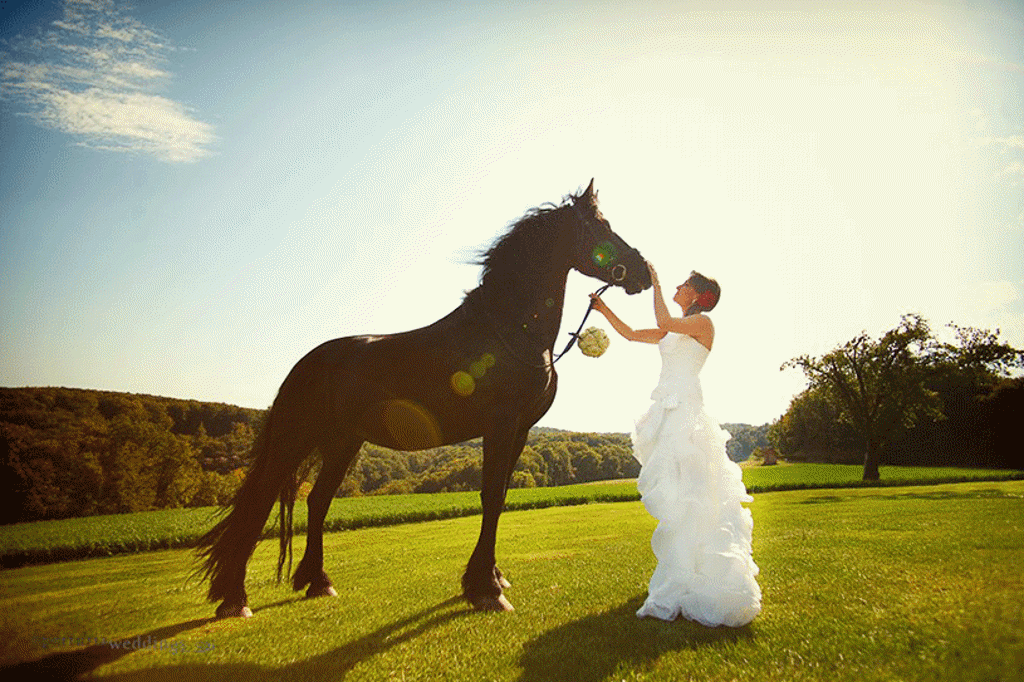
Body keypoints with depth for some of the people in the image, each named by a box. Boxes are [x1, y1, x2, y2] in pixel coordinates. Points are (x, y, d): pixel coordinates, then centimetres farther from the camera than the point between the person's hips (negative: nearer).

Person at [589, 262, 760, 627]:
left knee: (681, 491, -16)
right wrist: (605, 310, 19)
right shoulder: (674, 332, 23)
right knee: (674, 493, 9)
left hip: (686, 409, -9)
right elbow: (632, 334, 27)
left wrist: (655, 282, -8)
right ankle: (679, 574, 17)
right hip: (667, 411, 9)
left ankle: (684, 587, -18)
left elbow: (664, 322, -18)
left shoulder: (704, 322, -1)